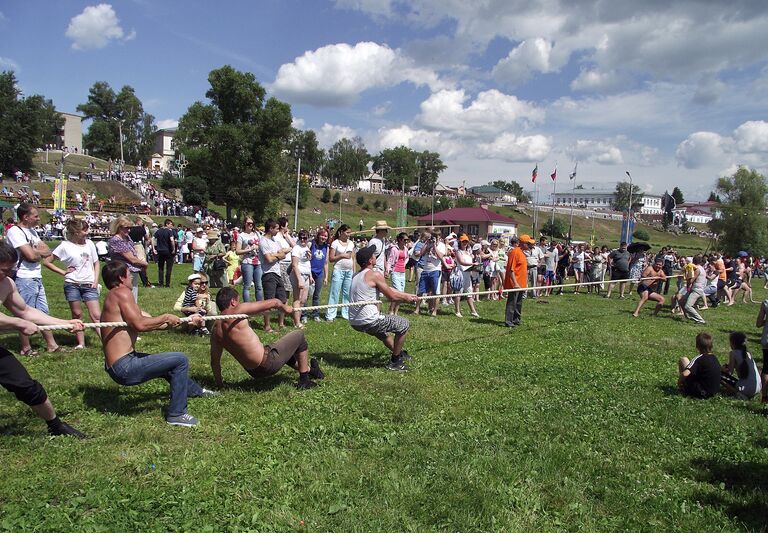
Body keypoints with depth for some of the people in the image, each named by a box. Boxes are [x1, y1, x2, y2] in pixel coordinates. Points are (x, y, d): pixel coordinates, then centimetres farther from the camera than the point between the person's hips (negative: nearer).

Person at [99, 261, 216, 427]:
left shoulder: (114, 297, 16)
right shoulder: (121, 293, -14)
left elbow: (150, 320, 16)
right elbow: (140, 324, -26)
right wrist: (166, 317, -9)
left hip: (115, 367, 11)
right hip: (125, 368, -11)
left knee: (167, 363, 31)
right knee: (180, 360, -8)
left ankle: (194, 390, 53)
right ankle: (176, 414, 1)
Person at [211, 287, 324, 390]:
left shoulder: (216, 330, 4)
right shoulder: (237, 311, -17)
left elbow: (215, 361, 11)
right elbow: (274, 302, -13)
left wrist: (219, 384, 24)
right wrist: (284, 307, 8)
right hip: (268, 364, -8)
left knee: (283, 351, 35)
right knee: (299, 336, 11)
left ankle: (309, 370, 52)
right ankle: (304, 380, 19)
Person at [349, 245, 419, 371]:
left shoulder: (356, 275, 15)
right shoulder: (375, 274, -13)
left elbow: (388, 289, 21)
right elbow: (392, 296, -7)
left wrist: (407, 295, 25)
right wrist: (406, 298, 14)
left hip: (354, 322, 9)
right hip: (368, 321, -9)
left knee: (381, 328, 36)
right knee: (404, 325, 7)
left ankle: (399, 353, 50)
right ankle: (394, 362, 16)